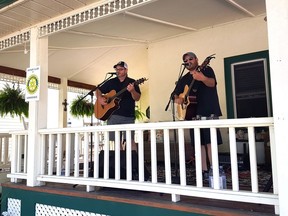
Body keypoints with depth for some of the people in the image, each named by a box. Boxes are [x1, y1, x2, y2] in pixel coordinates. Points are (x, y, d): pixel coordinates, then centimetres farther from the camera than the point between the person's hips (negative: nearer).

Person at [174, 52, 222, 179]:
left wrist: (202, 78, -39)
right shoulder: (184, 79, 18)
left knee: (210, 142, -10)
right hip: (193, 114, 5)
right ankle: (204, 171, 11)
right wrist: (177, 99, -4)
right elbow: (176, 95, 21)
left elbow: (212, 83, -17)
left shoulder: (206, 70, 3)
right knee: (199, 143, 5)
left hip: (209, 112, -5)